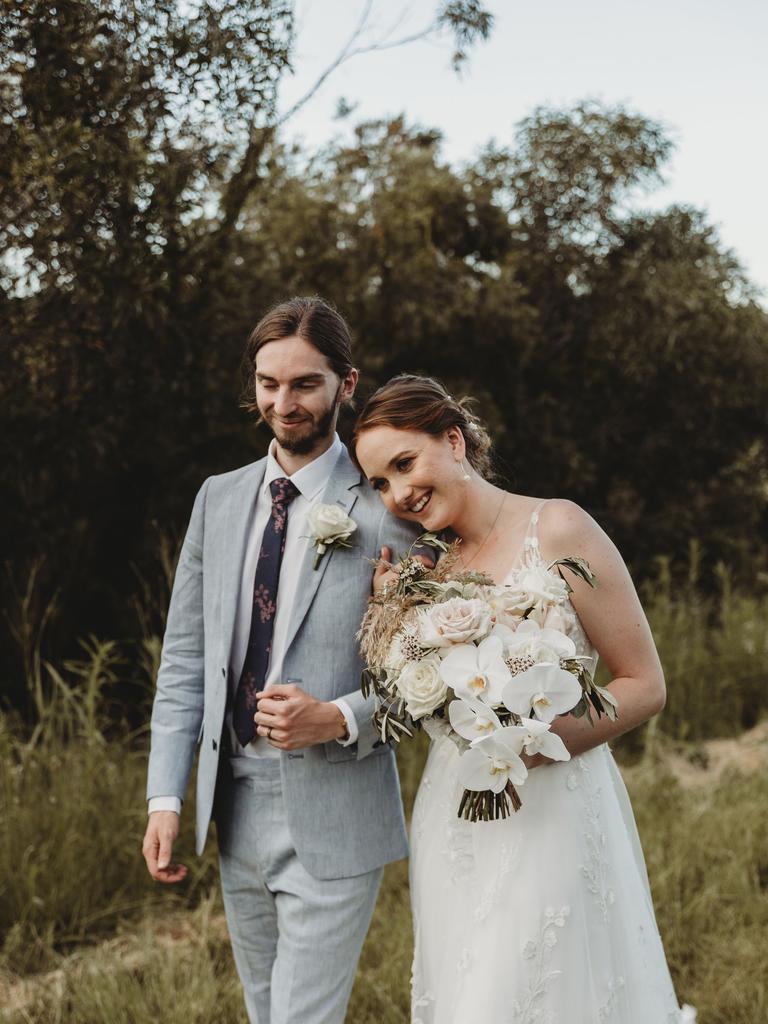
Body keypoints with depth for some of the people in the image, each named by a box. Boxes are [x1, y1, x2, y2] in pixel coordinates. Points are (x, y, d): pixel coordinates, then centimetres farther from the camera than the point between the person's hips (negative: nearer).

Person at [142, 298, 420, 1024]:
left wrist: (341, 719, -21)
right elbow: (185, 655, 7)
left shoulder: (386, 510, -9)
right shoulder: (218, 500, 7)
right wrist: (166, 797, 2)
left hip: (333, 812, -5)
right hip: (235, 803, 6)